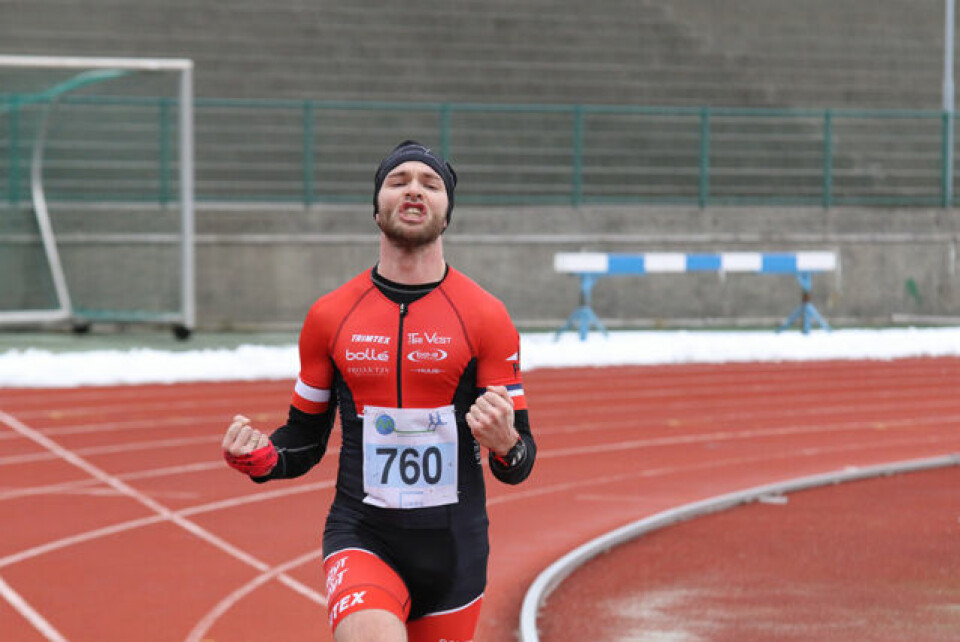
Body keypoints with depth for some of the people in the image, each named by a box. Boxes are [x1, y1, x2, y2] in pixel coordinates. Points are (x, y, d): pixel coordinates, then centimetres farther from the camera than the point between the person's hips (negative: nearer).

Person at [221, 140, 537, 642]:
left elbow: (517, 468, 0)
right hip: (361, 539, -1)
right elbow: (305, 441, 13)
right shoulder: (329, 317, 4)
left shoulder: (486, 317, 0)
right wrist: (259, 457, -9)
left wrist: (503, 443, -24)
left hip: (453, 545, 1)